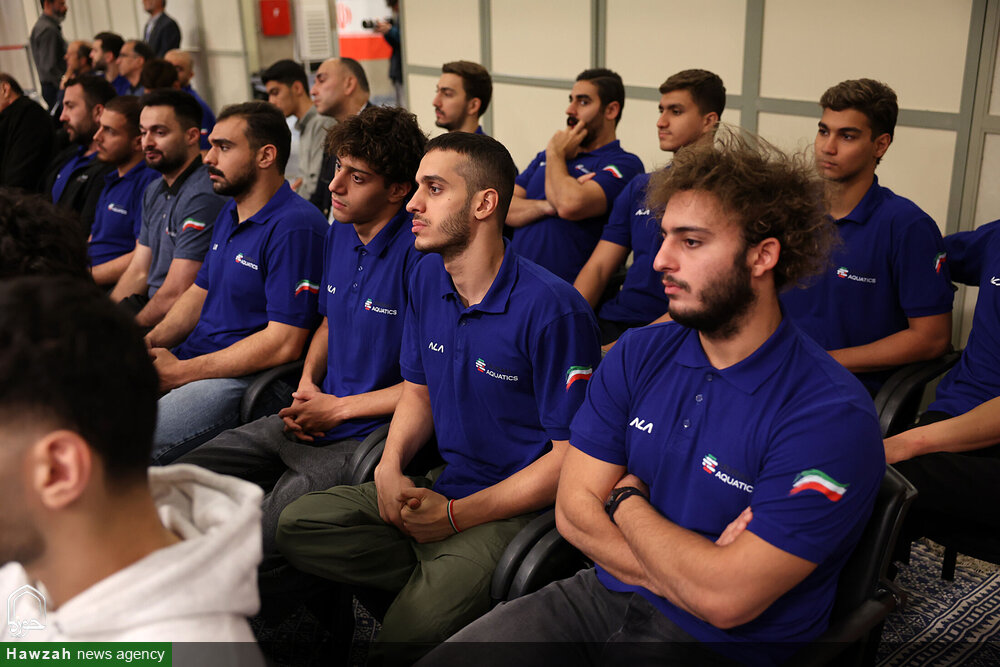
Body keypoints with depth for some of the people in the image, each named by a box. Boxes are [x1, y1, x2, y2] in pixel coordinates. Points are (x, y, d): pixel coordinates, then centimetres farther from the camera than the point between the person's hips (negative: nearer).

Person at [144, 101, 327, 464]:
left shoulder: (295, 227, -17)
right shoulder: (230, 213, 16)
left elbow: (284, 343, -22)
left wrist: (180, 371, -17)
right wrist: (151, 340, 3)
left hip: (242, 379, -9)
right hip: (191, 358, 10)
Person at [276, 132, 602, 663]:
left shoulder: (552, 310, -19)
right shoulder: (428, 278, 5)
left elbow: (571, 455, -17)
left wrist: (455, 516, -17)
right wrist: (390, 466, -2)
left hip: (517, 509, -7)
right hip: (442, 484, 8)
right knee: (296, 527, -8)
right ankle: (434, 579, -8)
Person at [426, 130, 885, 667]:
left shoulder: (832, 415, -18)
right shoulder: (638, 354, 2)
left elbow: (725, 601, -22)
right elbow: (574, 508, -1)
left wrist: (627, 498, -7)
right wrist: (691, 574, -14)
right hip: (603, 596, 5)